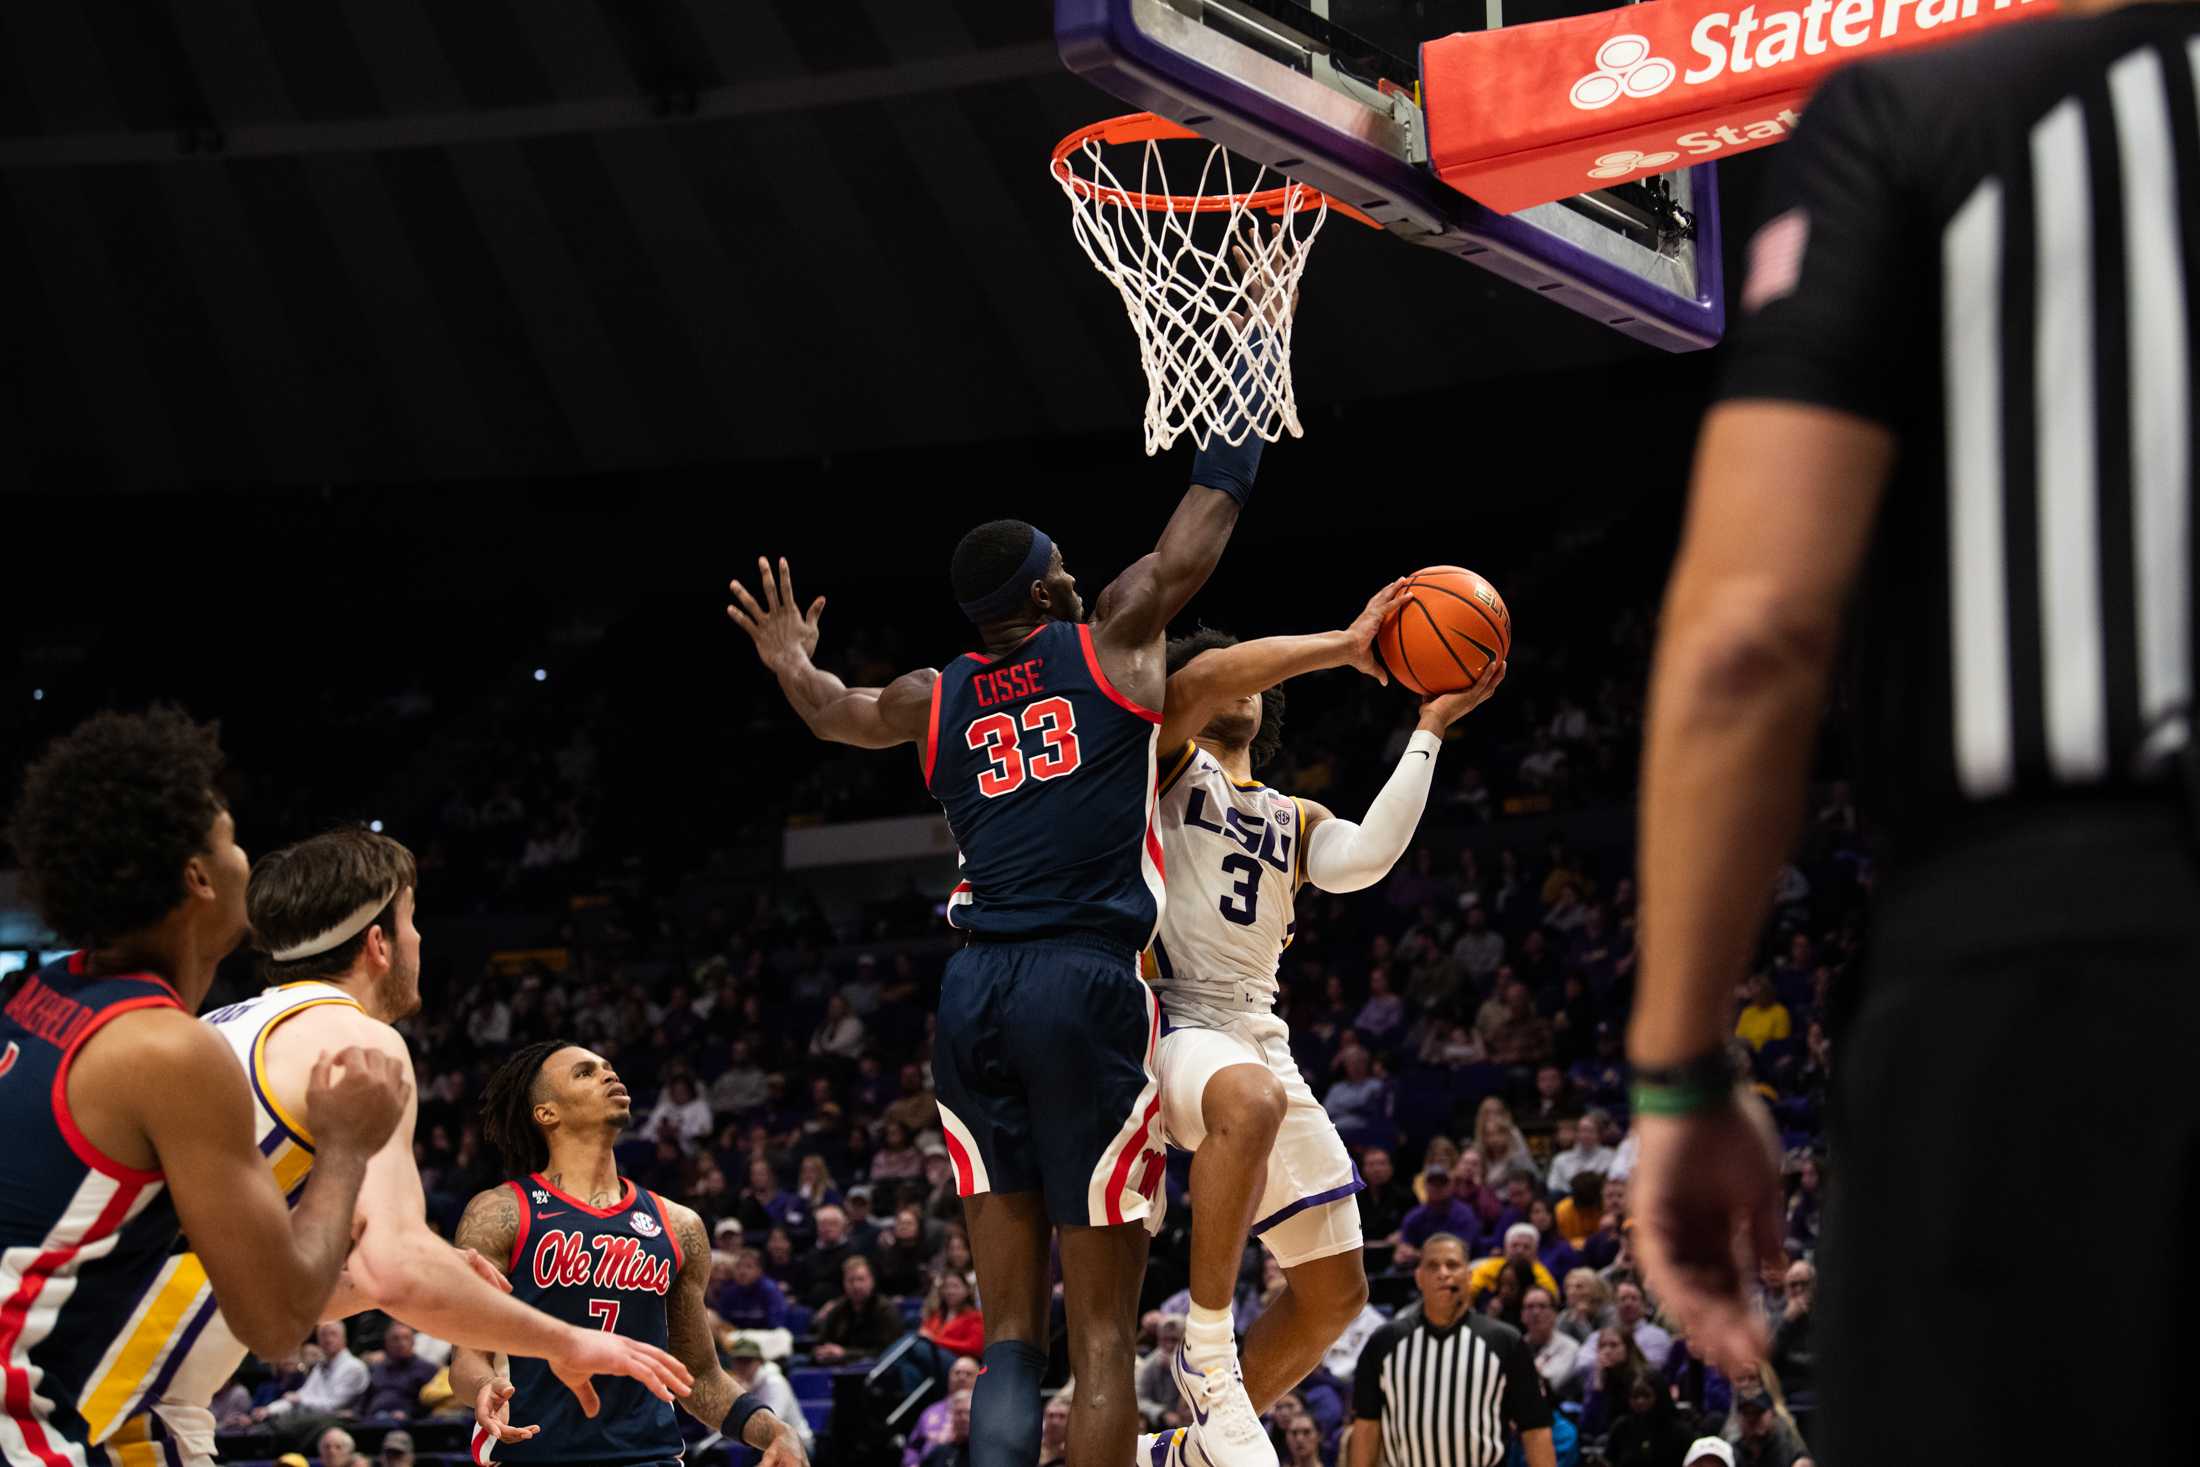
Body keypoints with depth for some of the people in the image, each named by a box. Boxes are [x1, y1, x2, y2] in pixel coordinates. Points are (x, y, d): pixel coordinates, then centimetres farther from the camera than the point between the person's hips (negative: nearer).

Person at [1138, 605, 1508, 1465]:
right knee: (1251, 1098, -42)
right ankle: (1207, 1353, -31)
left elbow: (1366, 857, 0)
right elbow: (1200, 680, -15)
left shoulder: (1294, 820, 24)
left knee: (1333, 1293, 5)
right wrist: (1345, 646, -11)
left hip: (1260, 1043, 7)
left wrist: (1430, 730, 0)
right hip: (1169, 1028, -7)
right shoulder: (1165, 764, 8)